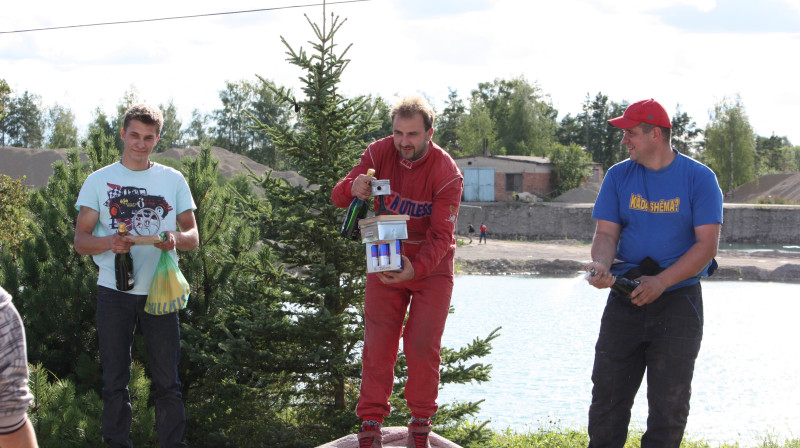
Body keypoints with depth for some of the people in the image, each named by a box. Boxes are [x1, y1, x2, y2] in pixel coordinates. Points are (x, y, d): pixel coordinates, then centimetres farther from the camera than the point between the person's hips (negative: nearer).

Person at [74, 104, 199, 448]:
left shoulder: (173, 180, 10)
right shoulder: (99, 181, 6)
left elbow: (193, 238, 9)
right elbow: (80, 241, 1)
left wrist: (176, 238, -15)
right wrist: (109, 242, -20)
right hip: (114, 292, 0)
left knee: (167, 378, 0)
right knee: (115, 380, 3)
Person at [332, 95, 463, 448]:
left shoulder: (447, 174, -19)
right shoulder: (379, 153, -10)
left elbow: (441, 235, -22)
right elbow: (338, 196, -9)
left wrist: (416, 269, -39)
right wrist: (353, 188, -34)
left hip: (431, 267, -2)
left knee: (422, 347, -6)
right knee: (378, 344, -3)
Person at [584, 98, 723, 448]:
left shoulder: (699, 178, -4)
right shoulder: (618, 176, 6)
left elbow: (707, 244, -10)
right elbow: (606, 233, 2)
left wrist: (661, 282, -20)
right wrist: (601, 266, -21)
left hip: (678, 298, -3)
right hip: (625, 298, 3)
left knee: (669, 401, -1)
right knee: (607, 390, 1)